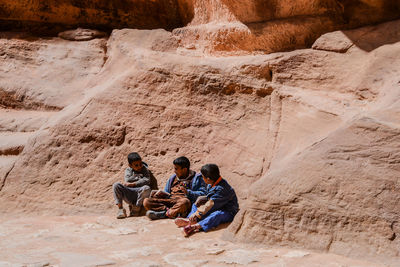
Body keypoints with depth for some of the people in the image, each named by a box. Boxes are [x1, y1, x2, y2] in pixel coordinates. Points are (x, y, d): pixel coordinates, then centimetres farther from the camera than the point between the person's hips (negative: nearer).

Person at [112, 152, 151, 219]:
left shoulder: (145, 169, 7)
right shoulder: (128, 170, 13)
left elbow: (147, 181, -11)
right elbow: (127, 180, -7)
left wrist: (132, 184, -13)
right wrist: (139, 177, -4)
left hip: (140, 194, -2)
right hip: (129, 195, 2)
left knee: (147, 188, -35)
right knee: (116, 185, -19)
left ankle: (136, 209, -17)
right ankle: (120, 209, -18)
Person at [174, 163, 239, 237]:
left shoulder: (222, 189, -27)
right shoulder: (211, 185, 3)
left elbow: (211, 204, -32)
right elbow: (209, 197, 17)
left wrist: (198, 213, -36)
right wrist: (201, 198, -2)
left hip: (228, 212, -10)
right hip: (215, 208, 10)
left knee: (217, 214, -42)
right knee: (195, 205, 7)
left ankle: (196, 226, -61)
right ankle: (190, 219, -24)